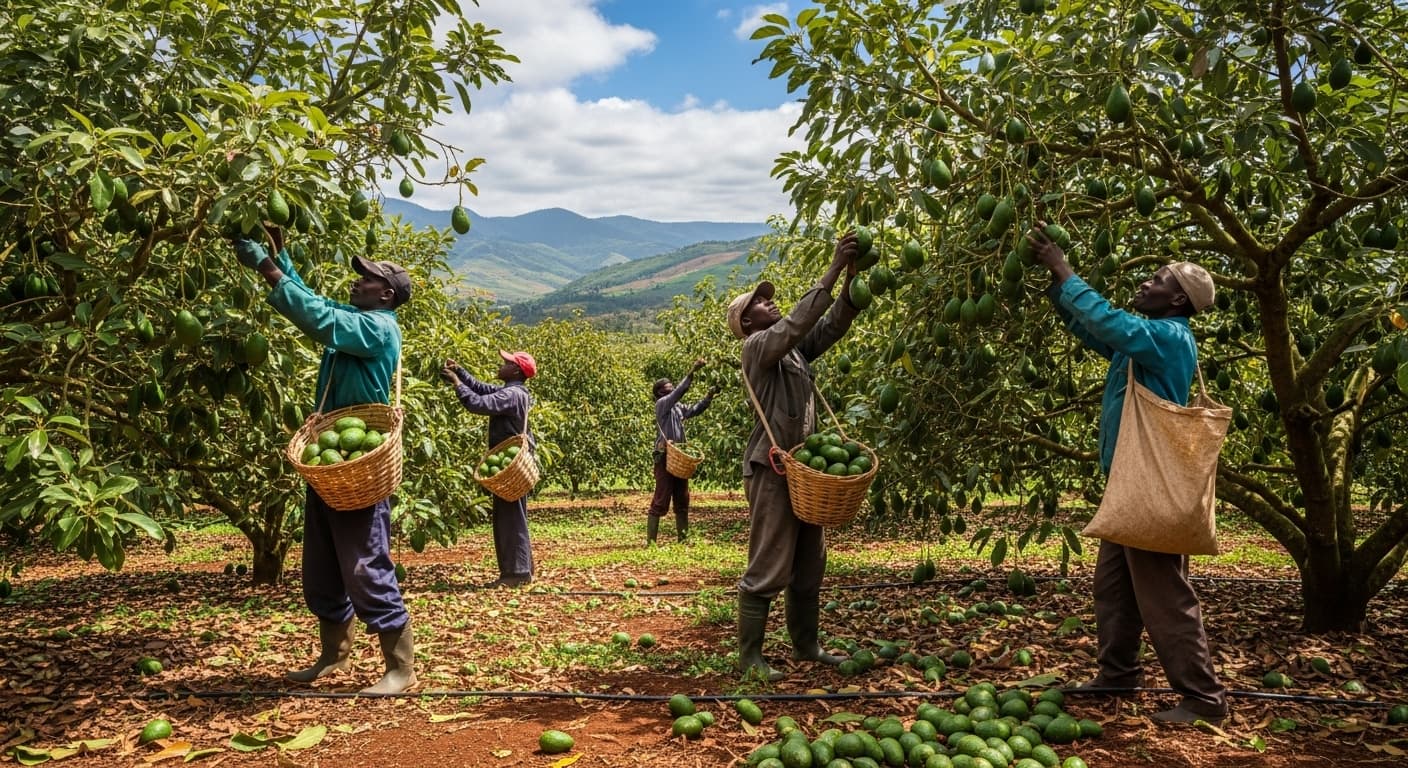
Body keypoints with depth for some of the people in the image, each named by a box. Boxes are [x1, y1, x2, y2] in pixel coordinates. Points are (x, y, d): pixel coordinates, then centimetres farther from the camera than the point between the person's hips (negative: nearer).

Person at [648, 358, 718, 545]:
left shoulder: (678, 407, 16)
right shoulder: (662, 404, -7)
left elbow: (694, 410, 21)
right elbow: (679, 391, -21)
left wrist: (709, 396, 8)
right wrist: (692, 372, -27)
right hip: (665, 458, -9)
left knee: (682, 500, 10)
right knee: (660, 501, -9)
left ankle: (683, 536, 16)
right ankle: (650, 540, -6)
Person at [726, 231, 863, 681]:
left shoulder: (794, 349, 15)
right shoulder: (757, 346, -8)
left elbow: (832, 325, 7)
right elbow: (798, 322, -23)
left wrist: (851, 279, -8)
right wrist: (833, 270, -23)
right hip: (771, 470, -9)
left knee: (810, 564, 15)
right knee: (767, 569, -6)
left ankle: (805, 645, 27)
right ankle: (749, 657, 3)